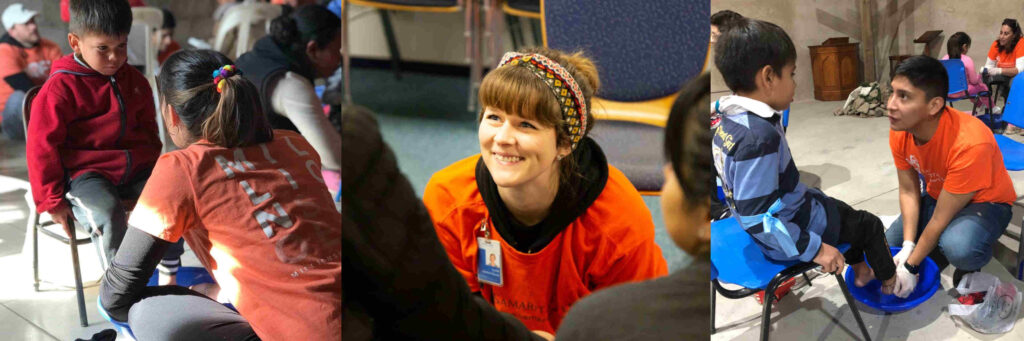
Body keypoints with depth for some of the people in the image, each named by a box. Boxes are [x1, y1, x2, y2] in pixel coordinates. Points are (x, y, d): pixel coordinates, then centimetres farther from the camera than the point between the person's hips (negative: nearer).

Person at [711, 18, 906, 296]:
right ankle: (889, 282, 38)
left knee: (845, 213, 33)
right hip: (791, 226, -9)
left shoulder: (727, 121, -5)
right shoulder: (760, 137, -35)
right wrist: (815, 248, -28)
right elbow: (756, 217, -34)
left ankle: (860, 271, 49)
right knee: (870, 226, 13)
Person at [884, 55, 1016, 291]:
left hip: (985, 202, -6)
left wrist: (910, 266, -22)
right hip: (937, 197, 6)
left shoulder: (970, 144, -38)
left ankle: (970, 265, -2)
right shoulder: (899, 131, -19)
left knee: (957, 248, -37)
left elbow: (940, 220, -30)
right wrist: (908, 246, -19)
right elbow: (908, 191, -7)